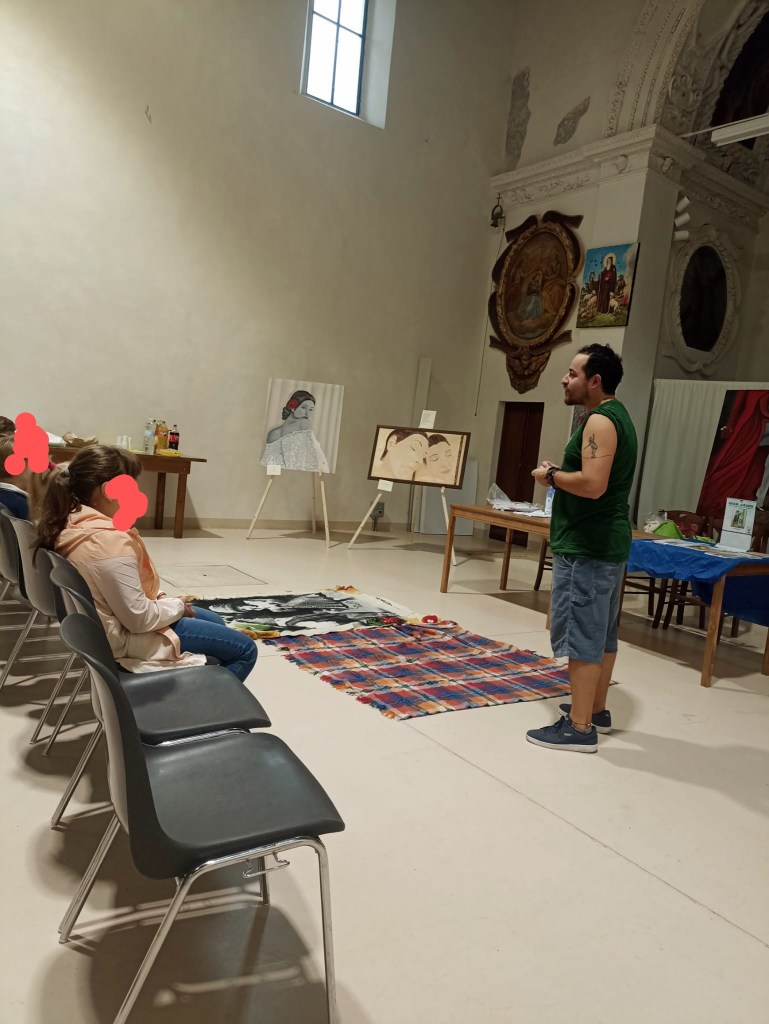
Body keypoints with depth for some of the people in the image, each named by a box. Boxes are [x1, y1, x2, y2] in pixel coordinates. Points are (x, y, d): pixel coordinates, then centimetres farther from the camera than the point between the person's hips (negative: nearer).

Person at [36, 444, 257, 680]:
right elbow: (139, 618, -28)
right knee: (244, 650, -4)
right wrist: (177, 605, -11)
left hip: (114, 624, 10)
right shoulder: (109, 540, -31)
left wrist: (158, 597, 2)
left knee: (216, 622, 24)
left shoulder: (72, 523, -1)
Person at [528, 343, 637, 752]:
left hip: (587, 545, -11)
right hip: (607, 541, 11)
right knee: (601, 631, 17)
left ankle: (579, 727, 2)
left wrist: (551, 475, -13)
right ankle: (596, 710, 29)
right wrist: (561, 472, 10)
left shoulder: (600, 421, -16)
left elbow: (592, 485, -28)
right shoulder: (616, 416, 16)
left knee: (580, 634, -5)